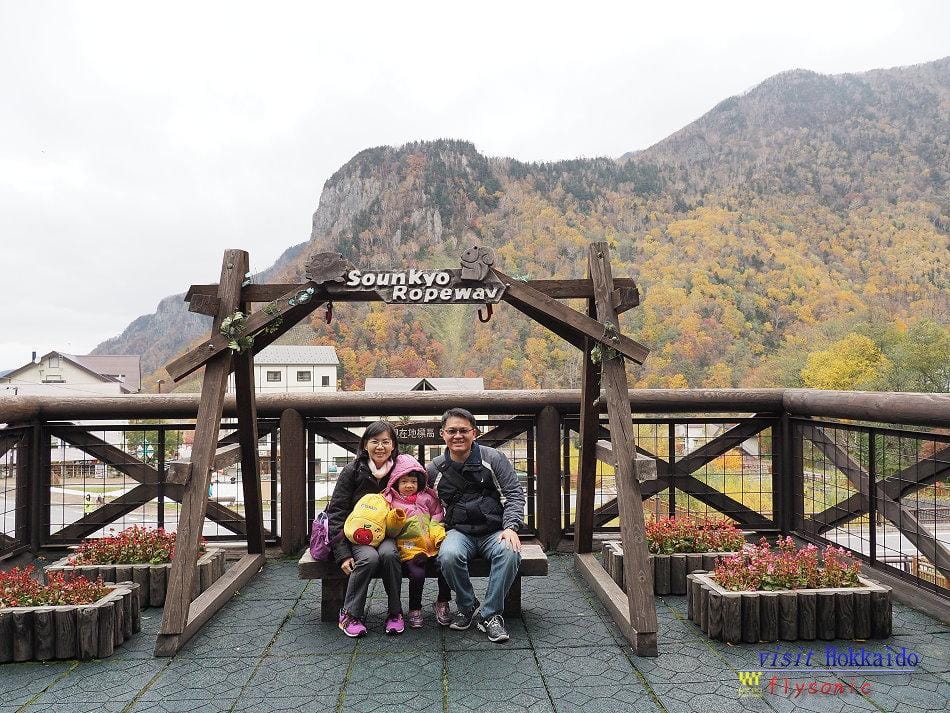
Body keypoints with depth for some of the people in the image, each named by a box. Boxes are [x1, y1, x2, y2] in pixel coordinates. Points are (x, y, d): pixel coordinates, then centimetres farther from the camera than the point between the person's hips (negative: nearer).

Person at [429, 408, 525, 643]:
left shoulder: (493, 458, -1)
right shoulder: (434, 469, 5)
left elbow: (514, 494, -1)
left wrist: (510, 527, -15)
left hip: (495, 531, -1)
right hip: (460, 532, 1)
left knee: (509, 553, -33)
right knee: (449, 555, -32)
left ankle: (490, 614, -14)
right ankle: (467, 607, -5)